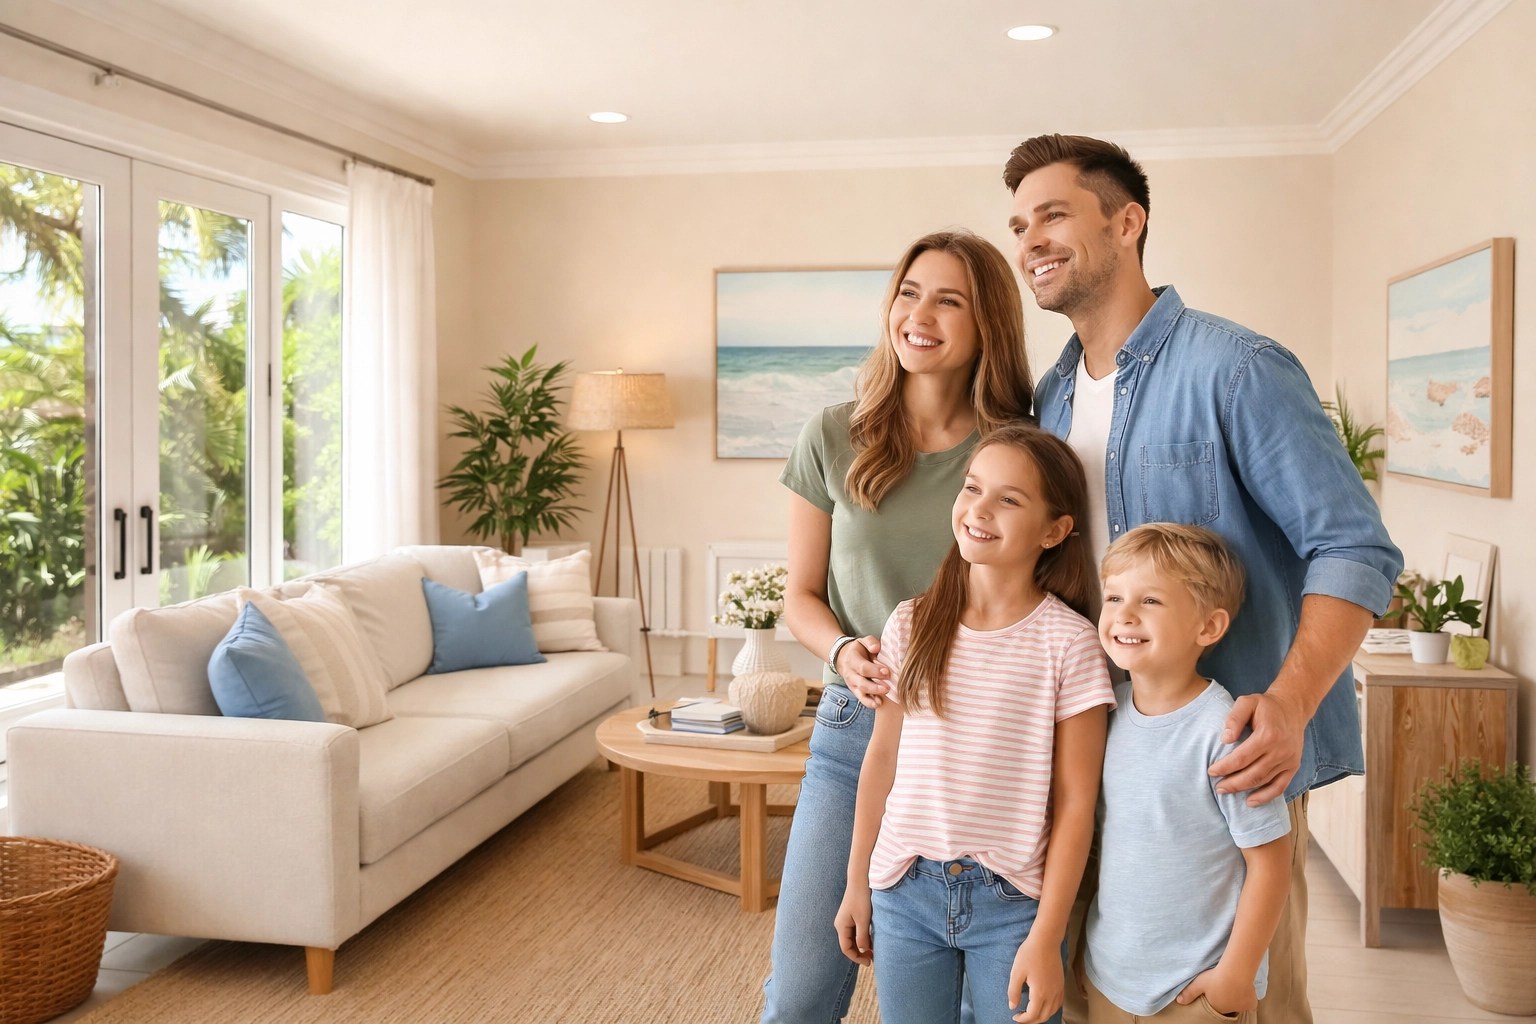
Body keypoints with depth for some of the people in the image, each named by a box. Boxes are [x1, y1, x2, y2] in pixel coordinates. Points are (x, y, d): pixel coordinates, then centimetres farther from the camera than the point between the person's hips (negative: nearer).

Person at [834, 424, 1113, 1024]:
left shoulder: (1068, 642, -10)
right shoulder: (911, 625, -1)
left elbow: (1074, 802, -8)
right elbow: (881, 759, 7)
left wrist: (1046, 937, -9)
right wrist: (857, 883, 10)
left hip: (1011, 902, -3)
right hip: (905, 890, 3)